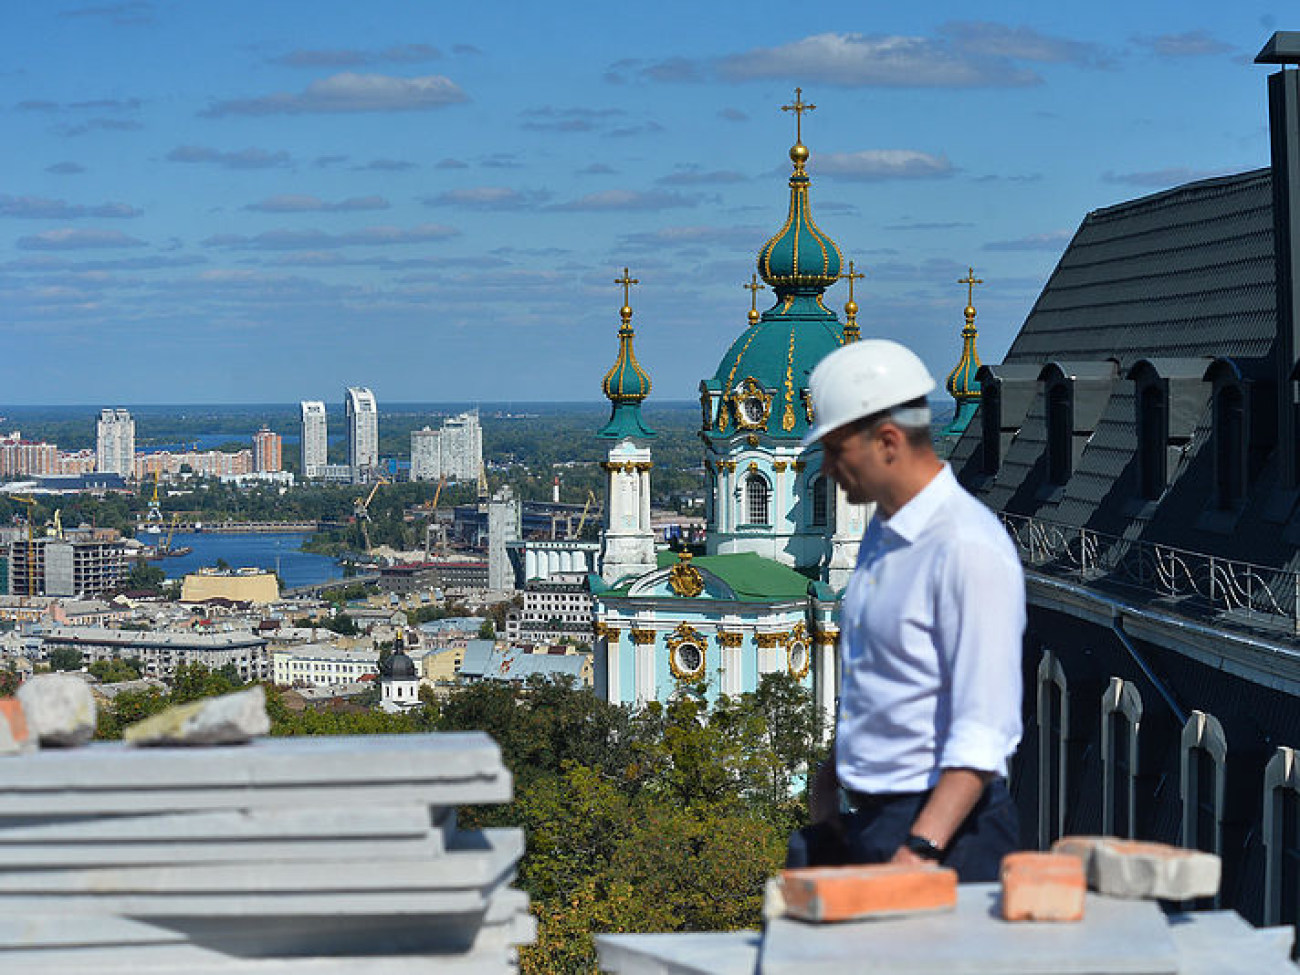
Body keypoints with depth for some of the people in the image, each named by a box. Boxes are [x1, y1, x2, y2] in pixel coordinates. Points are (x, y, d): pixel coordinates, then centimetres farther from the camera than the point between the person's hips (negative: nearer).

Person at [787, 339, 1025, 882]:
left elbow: (982, 734, -21)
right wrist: (834, 769, 18)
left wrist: (922, 848, -27)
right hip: (866, 819, 8)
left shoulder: (969, 548, -16)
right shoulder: (881, 535, 13)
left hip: (945, 834, -8)